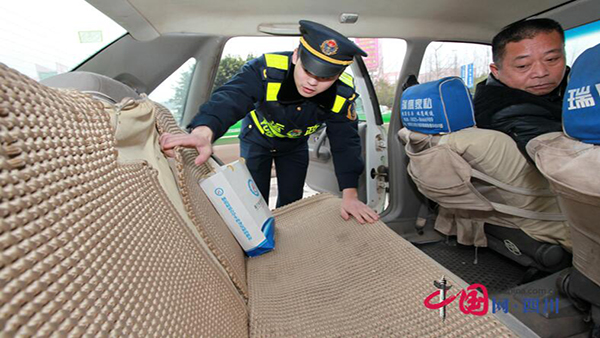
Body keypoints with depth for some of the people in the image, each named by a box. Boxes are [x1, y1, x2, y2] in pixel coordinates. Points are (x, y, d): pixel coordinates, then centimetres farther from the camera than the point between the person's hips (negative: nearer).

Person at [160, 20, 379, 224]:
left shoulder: (342, 94, -26)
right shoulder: (265, 70, -36)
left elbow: (346, 143, -22)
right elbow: (229, 98, -51)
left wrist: (349, 195, -27)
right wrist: (203, 133, -74)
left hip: (295, 145, 3)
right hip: (257, 139, -2)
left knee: (291, 202, 9)